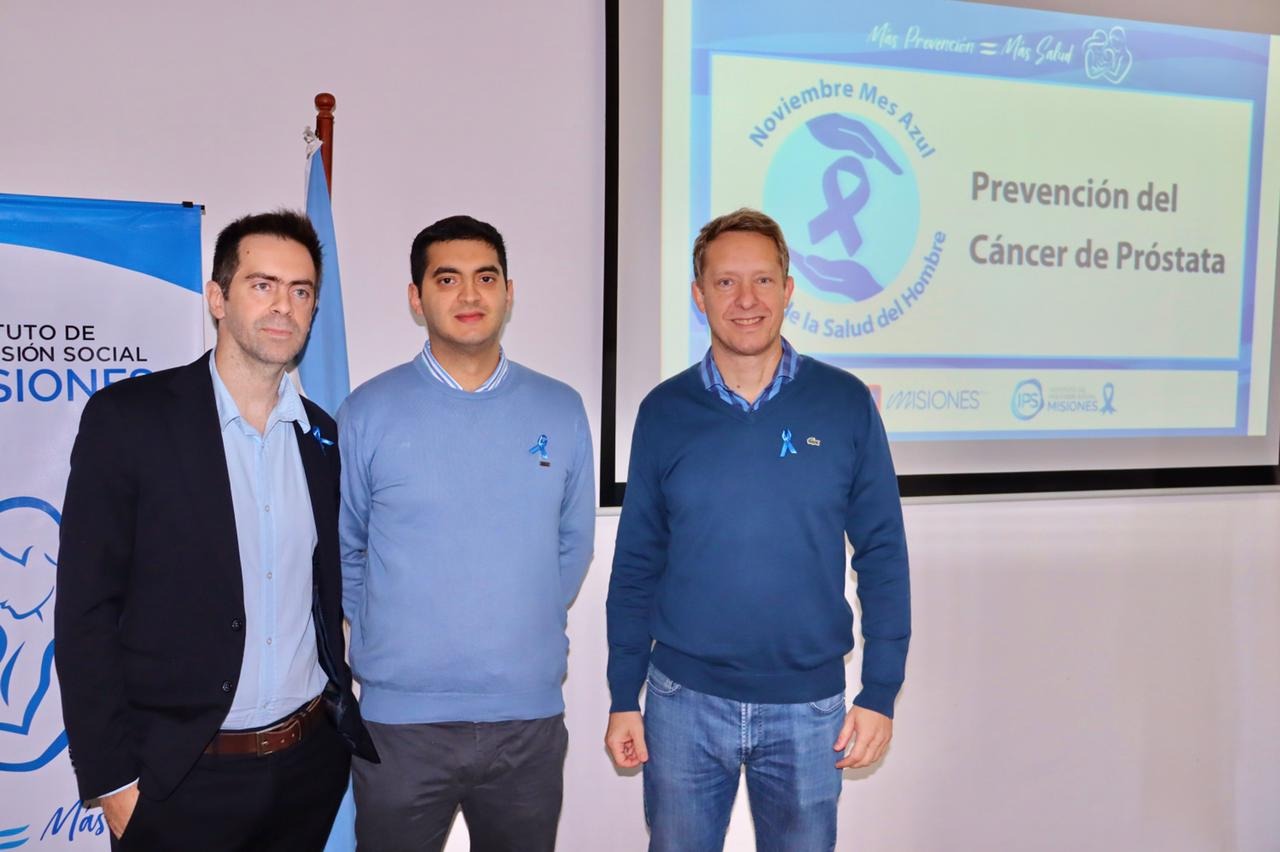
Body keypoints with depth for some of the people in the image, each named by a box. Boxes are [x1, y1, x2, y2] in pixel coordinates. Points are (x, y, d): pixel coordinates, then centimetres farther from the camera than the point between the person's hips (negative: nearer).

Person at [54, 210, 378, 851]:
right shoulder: (127, 417, -8)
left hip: (312, 761, 5)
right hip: (182, 776, -4)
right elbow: (86, 608, -9)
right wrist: (111, 778, -10)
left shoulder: (322, 437, 5)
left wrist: (343, 711, 8)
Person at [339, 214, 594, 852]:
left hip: (531, 712, 2)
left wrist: (527, 632, 8)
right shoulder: (368, 412, -4)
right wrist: (396, 639, 3)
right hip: (402, 717, -1)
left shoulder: (562, 410, 1)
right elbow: (341, 550, 4)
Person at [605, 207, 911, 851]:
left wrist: (880, 693, -4)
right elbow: (636, 563, 3)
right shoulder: (663, 412, -1)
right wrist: (623, 698, 3)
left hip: (808, 706, 0)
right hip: (683, 700, 1)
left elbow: (882, 555, -1)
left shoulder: (846, 403, -4)